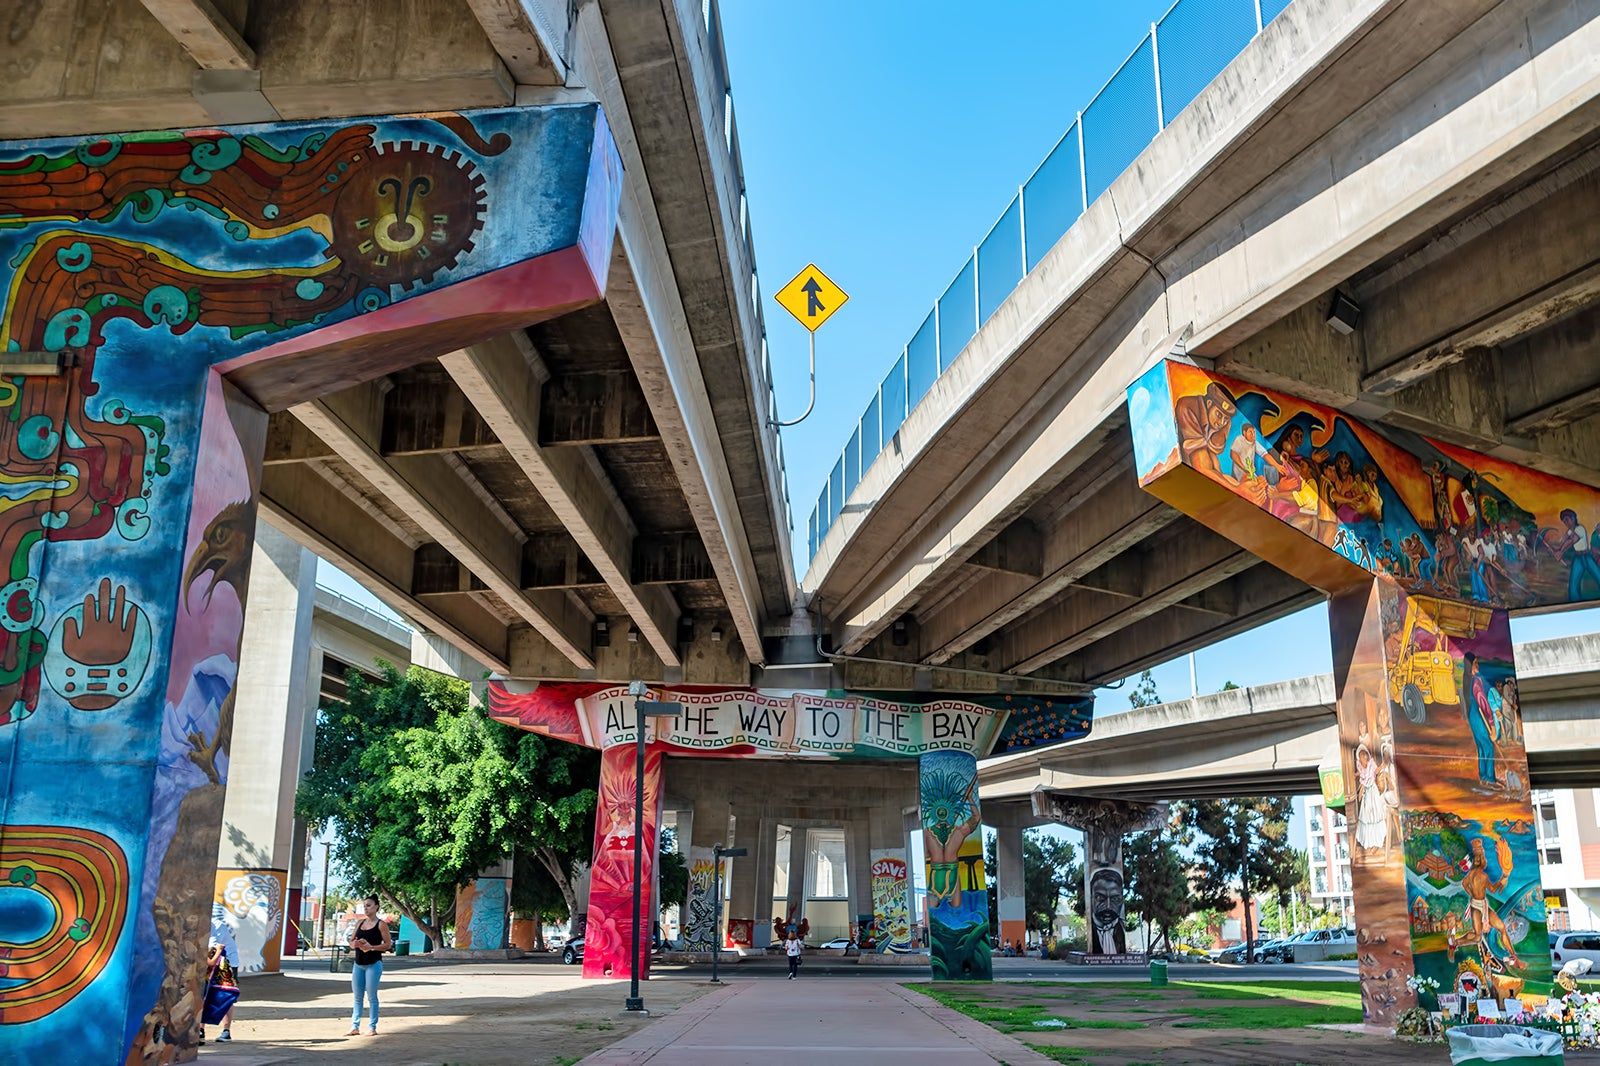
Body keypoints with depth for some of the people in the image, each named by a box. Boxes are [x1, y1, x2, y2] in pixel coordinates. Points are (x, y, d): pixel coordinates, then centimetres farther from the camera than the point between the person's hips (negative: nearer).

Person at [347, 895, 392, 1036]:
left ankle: (372, 1027, 4)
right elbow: (351, 942, 14)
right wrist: (354, 944, -9)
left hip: (373, 964, -6)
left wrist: (371, 947, -20)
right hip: (358, 964, 6)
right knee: (357, 996, 9)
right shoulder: (359, 923, 11)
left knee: (371, 996, -2)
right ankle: (355, 1026, 15)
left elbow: (388, 944, -9)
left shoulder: (381, 924, -6)